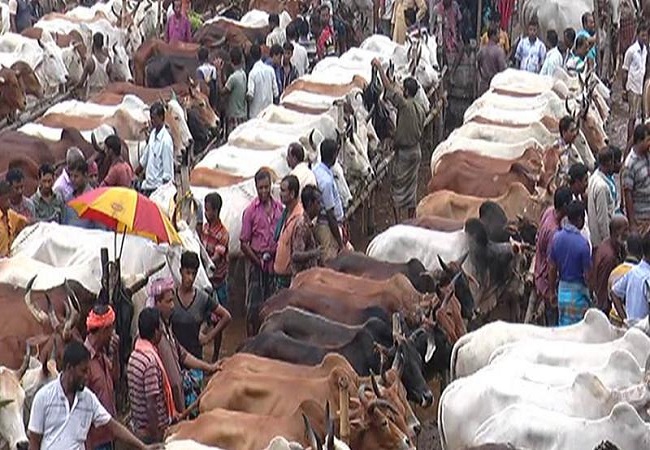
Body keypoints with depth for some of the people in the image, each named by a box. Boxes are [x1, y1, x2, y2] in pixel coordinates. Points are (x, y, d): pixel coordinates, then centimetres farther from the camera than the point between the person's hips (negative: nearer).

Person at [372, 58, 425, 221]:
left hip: (404, 151, -7)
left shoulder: (405, 105, -19)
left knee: (398, 185, 0)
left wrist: (379, 67, -13)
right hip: (416, 150, 7)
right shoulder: (421, 108, 3)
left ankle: (397, 223, 1)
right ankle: (411, 220, 21)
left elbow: (389, 88, -19)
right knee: (412, 185, 15)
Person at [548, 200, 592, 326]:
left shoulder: (557, 237, -2)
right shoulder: (582, 243, -19)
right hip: (578, 292, -6)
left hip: (562, 289, 6)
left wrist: (552, 292, 13)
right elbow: (587, 275, -15)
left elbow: (552, 268, 4)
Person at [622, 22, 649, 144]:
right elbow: (625, 71, -4)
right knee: (632, 117, -2)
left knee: (641, 115, 10)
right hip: (633, 88, -5)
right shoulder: (631, 51, -9)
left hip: (644, 88, 5)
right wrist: (624, 90, -3)